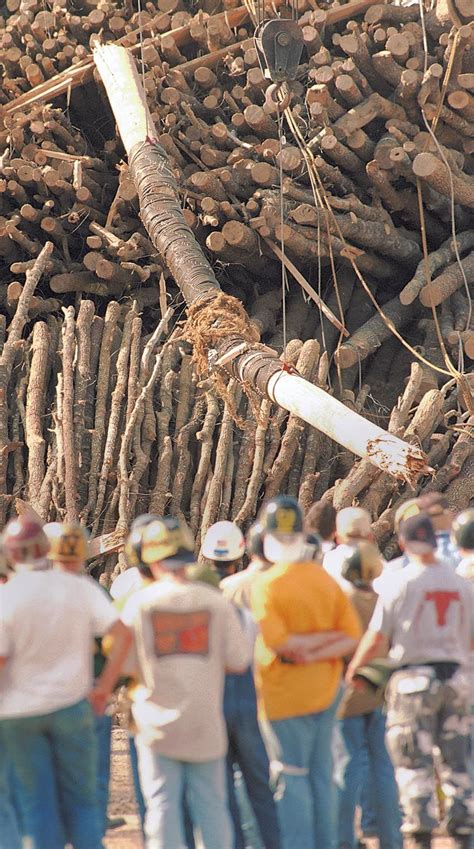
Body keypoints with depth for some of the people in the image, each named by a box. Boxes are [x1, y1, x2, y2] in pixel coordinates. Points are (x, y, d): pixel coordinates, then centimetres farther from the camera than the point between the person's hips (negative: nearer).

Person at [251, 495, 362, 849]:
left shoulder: (265, 585, -16)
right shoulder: (326, 579, 1)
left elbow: (278, 642, -25)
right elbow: (352, 637, -1)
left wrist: (307, 645, -10)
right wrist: (323, 647, -8)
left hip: (285, 696, -6)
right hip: (325, 692, 6)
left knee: (290, 777, 1)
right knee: (321, 776, 15)